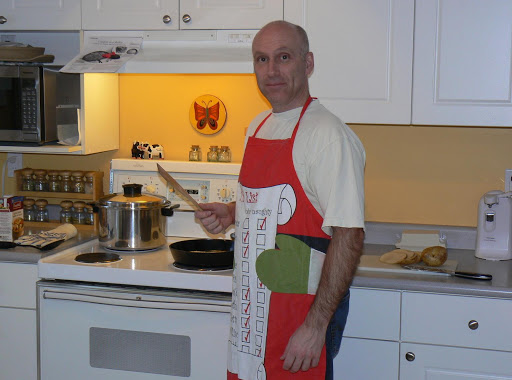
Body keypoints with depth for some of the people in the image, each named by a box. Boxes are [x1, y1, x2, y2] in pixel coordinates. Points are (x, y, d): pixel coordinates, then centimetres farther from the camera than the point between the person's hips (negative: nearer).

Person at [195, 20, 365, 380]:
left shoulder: (329, 135, -18)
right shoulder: (258, 127, 10)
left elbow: (348, 236, -22)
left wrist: (316, 325, -24)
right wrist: (231, 213, 5)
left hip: (303, 306, -8)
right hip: (254, 303, 8)